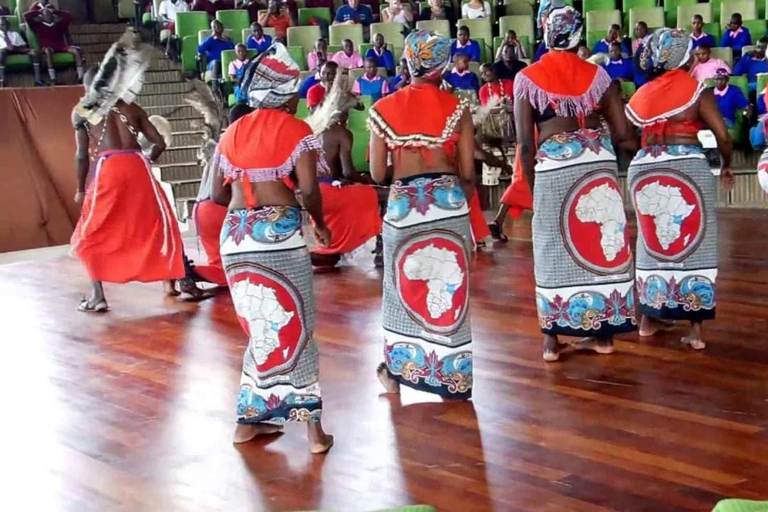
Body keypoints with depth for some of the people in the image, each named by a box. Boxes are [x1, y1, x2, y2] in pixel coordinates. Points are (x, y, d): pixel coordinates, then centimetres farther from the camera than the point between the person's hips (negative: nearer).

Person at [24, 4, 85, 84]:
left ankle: (81, 78, -33)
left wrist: (55, 11, 18)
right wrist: (40, 12, 11)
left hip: (60, 47, 3)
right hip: (46, 48, -3)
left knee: (76, 50, -22)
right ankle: (53, 80, -47)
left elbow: (69, 16, 16)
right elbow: (26, 15, 2)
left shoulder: (59, 24, 22)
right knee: (48, 50, -39)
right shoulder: (38, 24, 13)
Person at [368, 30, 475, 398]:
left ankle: (396, 369, 24)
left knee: (403, 286, 16)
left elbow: (377, 174, 2)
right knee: (448, 288, 8)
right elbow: (467, 173, -1)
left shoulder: (383, 109, 2)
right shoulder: (457, 108, 0)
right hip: (448, 204, -1)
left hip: (402, 206, 1)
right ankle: (449, 377, 14)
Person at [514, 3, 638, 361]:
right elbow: (623, 135, 5)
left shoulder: (527, 79, 3)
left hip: (553, 166, -2)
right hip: (599, 161, 2)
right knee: (602, 241, 11)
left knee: (553, 249, 7)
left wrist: (532, 186, 7)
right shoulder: (596, 74, 9)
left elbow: (525, 143, -3)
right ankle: (603, 333, 17)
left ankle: (552, 339, 12)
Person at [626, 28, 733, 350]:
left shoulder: (641, 95, 13)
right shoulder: (696, 90, 0)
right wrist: (726, 165, 11)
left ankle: (650, 318, 23)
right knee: (692, 243, 2)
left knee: (653, 242, 16)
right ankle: (696, 327, 2)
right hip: (688, 166, -4)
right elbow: (722, 135, -5)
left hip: (644, 169, 4)